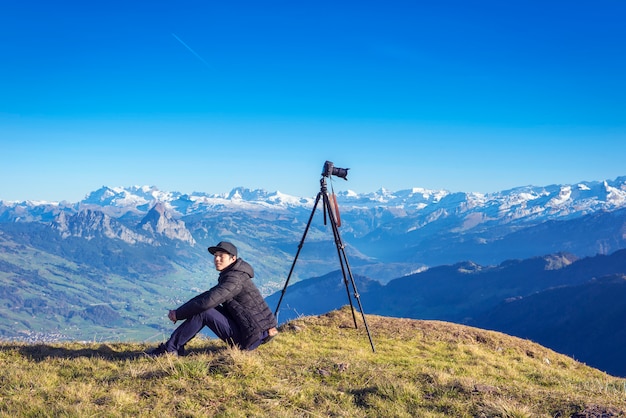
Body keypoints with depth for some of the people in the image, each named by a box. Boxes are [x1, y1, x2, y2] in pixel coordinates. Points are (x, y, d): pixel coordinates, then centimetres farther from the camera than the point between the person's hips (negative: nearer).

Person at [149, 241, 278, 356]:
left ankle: (170, 349, -5)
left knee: (202, 312, -15)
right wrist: (180, 311, 3)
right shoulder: (229, 276, 13)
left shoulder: (235, 278, -19)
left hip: (251, 338, -10)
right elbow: (209, 295, 15)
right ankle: (176, 347, 6)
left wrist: (178, 314, -14)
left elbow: (207, 301, -27)